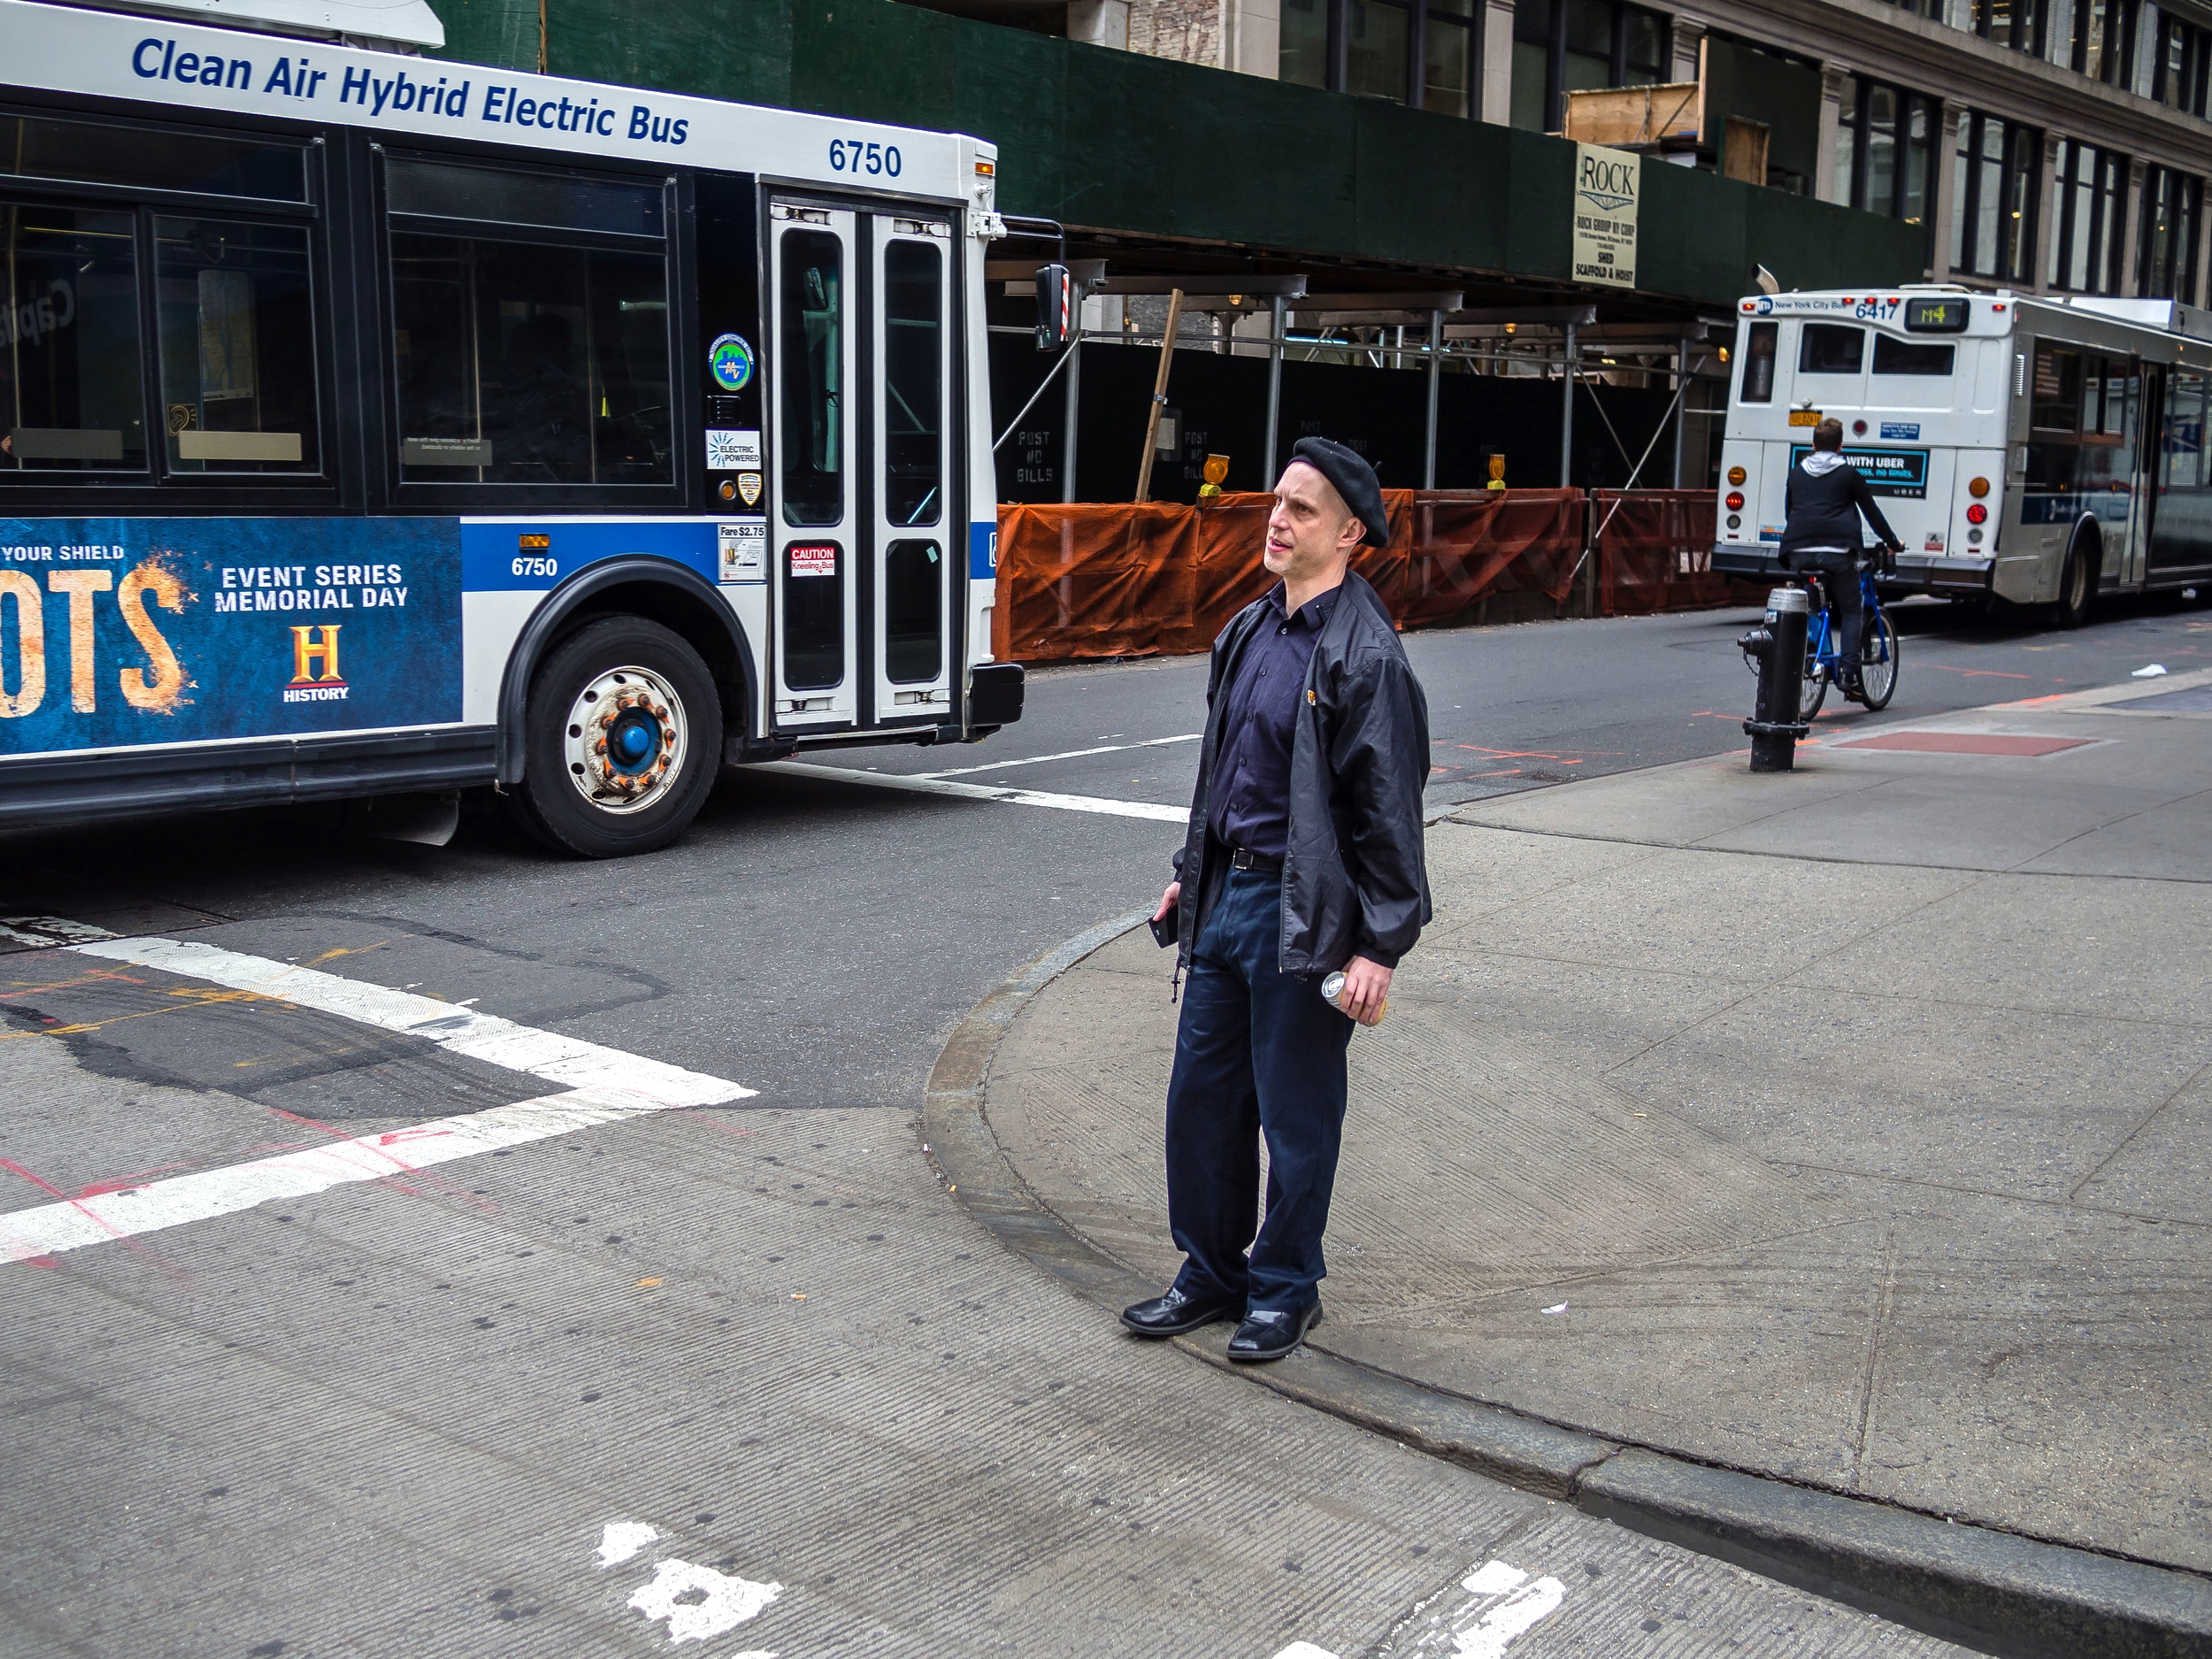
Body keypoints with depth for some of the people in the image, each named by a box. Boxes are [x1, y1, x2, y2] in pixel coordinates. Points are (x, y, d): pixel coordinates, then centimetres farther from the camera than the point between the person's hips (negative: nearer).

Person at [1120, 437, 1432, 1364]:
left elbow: (1390, 811, -15)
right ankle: (1211, 1275, 30)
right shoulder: (1248, 632, 10)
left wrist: (1380, 947, -17)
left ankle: (1283, 1289, 23)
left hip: (1305, 915, -8)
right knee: (1201, 1095, 14)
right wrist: (1191, 872, 21)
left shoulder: (1366, 658, -14)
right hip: (1226, 896, 8)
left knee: (1295, 1112, 5)